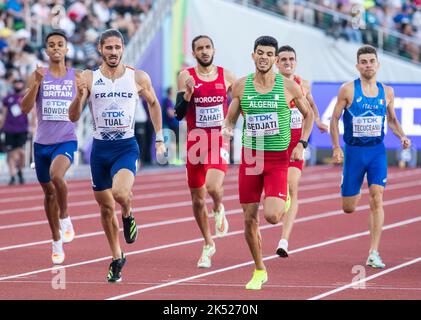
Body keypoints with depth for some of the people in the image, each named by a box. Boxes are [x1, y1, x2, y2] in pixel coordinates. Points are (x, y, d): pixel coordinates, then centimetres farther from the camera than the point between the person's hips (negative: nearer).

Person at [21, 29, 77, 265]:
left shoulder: (76, 77, 1)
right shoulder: (38, 76, 0)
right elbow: (25, 108, -8)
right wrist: (37, 83, -21)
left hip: (66, 141, -2)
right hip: (42, 142, 2)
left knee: (56, 175, -32)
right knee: (49, 192, 12)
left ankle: (65, 218, -7)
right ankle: (57, 243, 28)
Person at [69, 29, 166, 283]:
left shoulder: (139, 78, -2)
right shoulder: (88, 78, -2)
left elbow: (153, 104, 16)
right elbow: (74, 117, -4)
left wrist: (159, 138, 13)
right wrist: (80, 96, -23)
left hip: (127, 147, -2)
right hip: (100, 147, 2)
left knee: (120, 192, -29)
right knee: (106, 207, 10)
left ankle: (128, 215, 7)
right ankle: (117, 258, 28)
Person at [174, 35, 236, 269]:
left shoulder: (227, 76, 4)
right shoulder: (187, 76, -1)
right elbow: (179, 114, -8)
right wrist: (188, 92, -22)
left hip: (219, 140, -1)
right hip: (196, 141, 1)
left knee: (213, 186, -27)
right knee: (197, 200, 8)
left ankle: (219, 209, 9)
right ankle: (208, 245, 28)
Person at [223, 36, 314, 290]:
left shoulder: (288, 86, -3)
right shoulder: (241, 86, 2)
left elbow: (308, 115, 11)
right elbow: (231, 120, 12)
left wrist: (302, 144, -1)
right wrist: (227, 130, -11)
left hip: (278, 159, -2)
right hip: (250, 157, 2)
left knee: (272, 216, -18)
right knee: (250, 219, 3)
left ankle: (285, 201, 21)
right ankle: (260, 271, 21)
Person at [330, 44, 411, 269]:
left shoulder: (387, 92, 4)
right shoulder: (348, 90, -5)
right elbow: (334, 118, 1)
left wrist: (402, 136, 0)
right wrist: (336, 147, -7)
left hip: (377, 151, 1)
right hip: (354, 151, -1)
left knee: (377, 199, -15)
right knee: (348, 208, 5)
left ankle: (373, 254, -13)